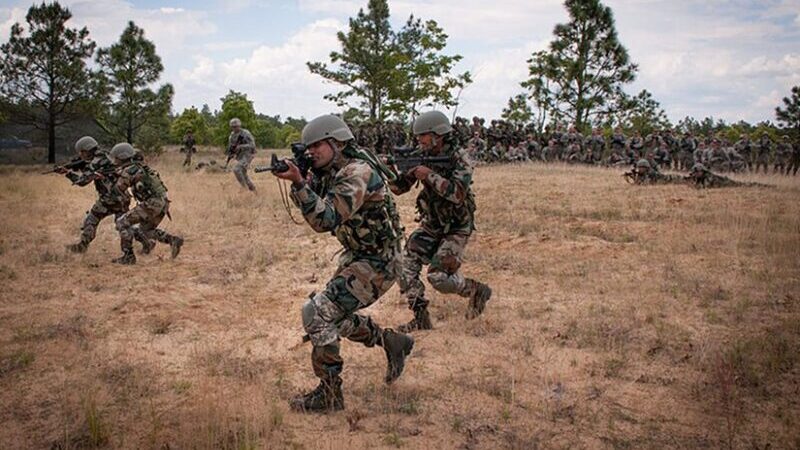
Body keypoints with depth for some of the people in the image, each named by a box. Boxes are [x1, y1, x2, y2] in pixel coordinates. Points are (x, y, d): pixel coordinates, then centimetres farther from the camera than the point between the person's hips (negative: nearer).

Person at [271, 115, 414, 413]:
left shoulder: (357, 173, -24)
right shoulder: (332, 172, 5)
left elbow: (326, 220, -32)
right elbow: (316, 208, 7)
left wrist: (299, 183, -36)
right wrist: (301, 180, -10)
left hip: (378, 263, -10)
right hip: (357, 257, 10)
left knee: (319, 313, -16)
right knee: (335, 316, 19)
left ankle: (329, 395, -5)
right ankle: (393, 342, 32)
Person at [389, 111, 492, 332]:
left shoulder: (458, 158, -17)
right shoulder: (423, 158, -1)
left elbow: (458, 193, -31)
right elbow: (399, 188, 2)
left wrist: (430, 175, -29)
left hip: (456, 228, -6)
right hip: (431, 225, 6)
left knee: (439, 277, -15)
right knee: (405, 265, -8)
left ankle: (477, 291, 14)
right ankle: (421, 318, 3)